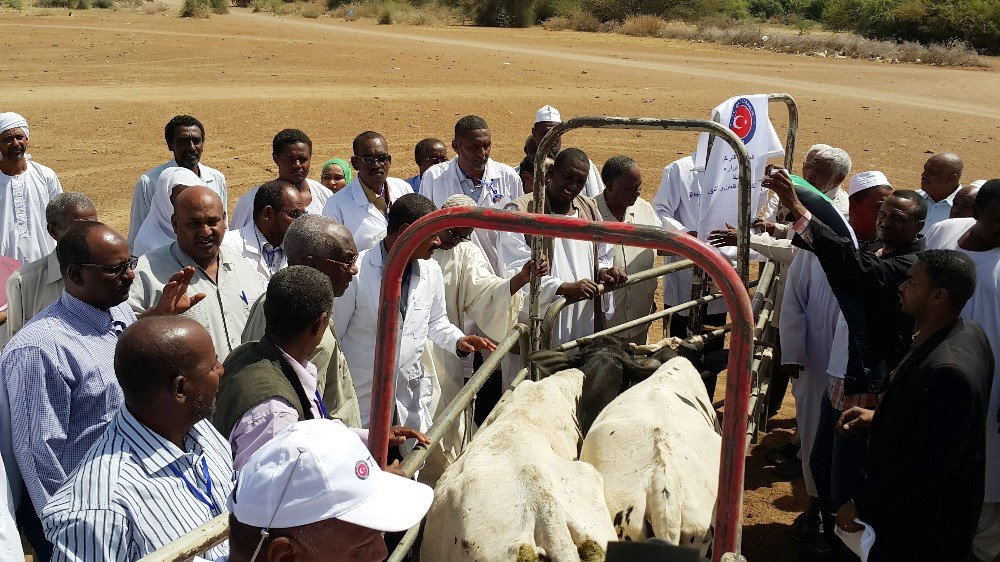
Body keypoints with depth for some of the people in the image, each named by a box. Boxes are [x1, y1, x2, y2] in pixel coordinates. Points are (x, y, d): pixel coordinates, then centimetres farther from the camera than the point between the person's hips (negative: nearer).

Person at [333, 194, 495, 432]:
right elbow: (332, 334, -6)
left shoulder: (431, 271, 1)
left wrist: (458, 341, -2)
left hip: (412, 394, 5)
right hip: (363, 396, -4)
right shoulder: (357, 272, -15)